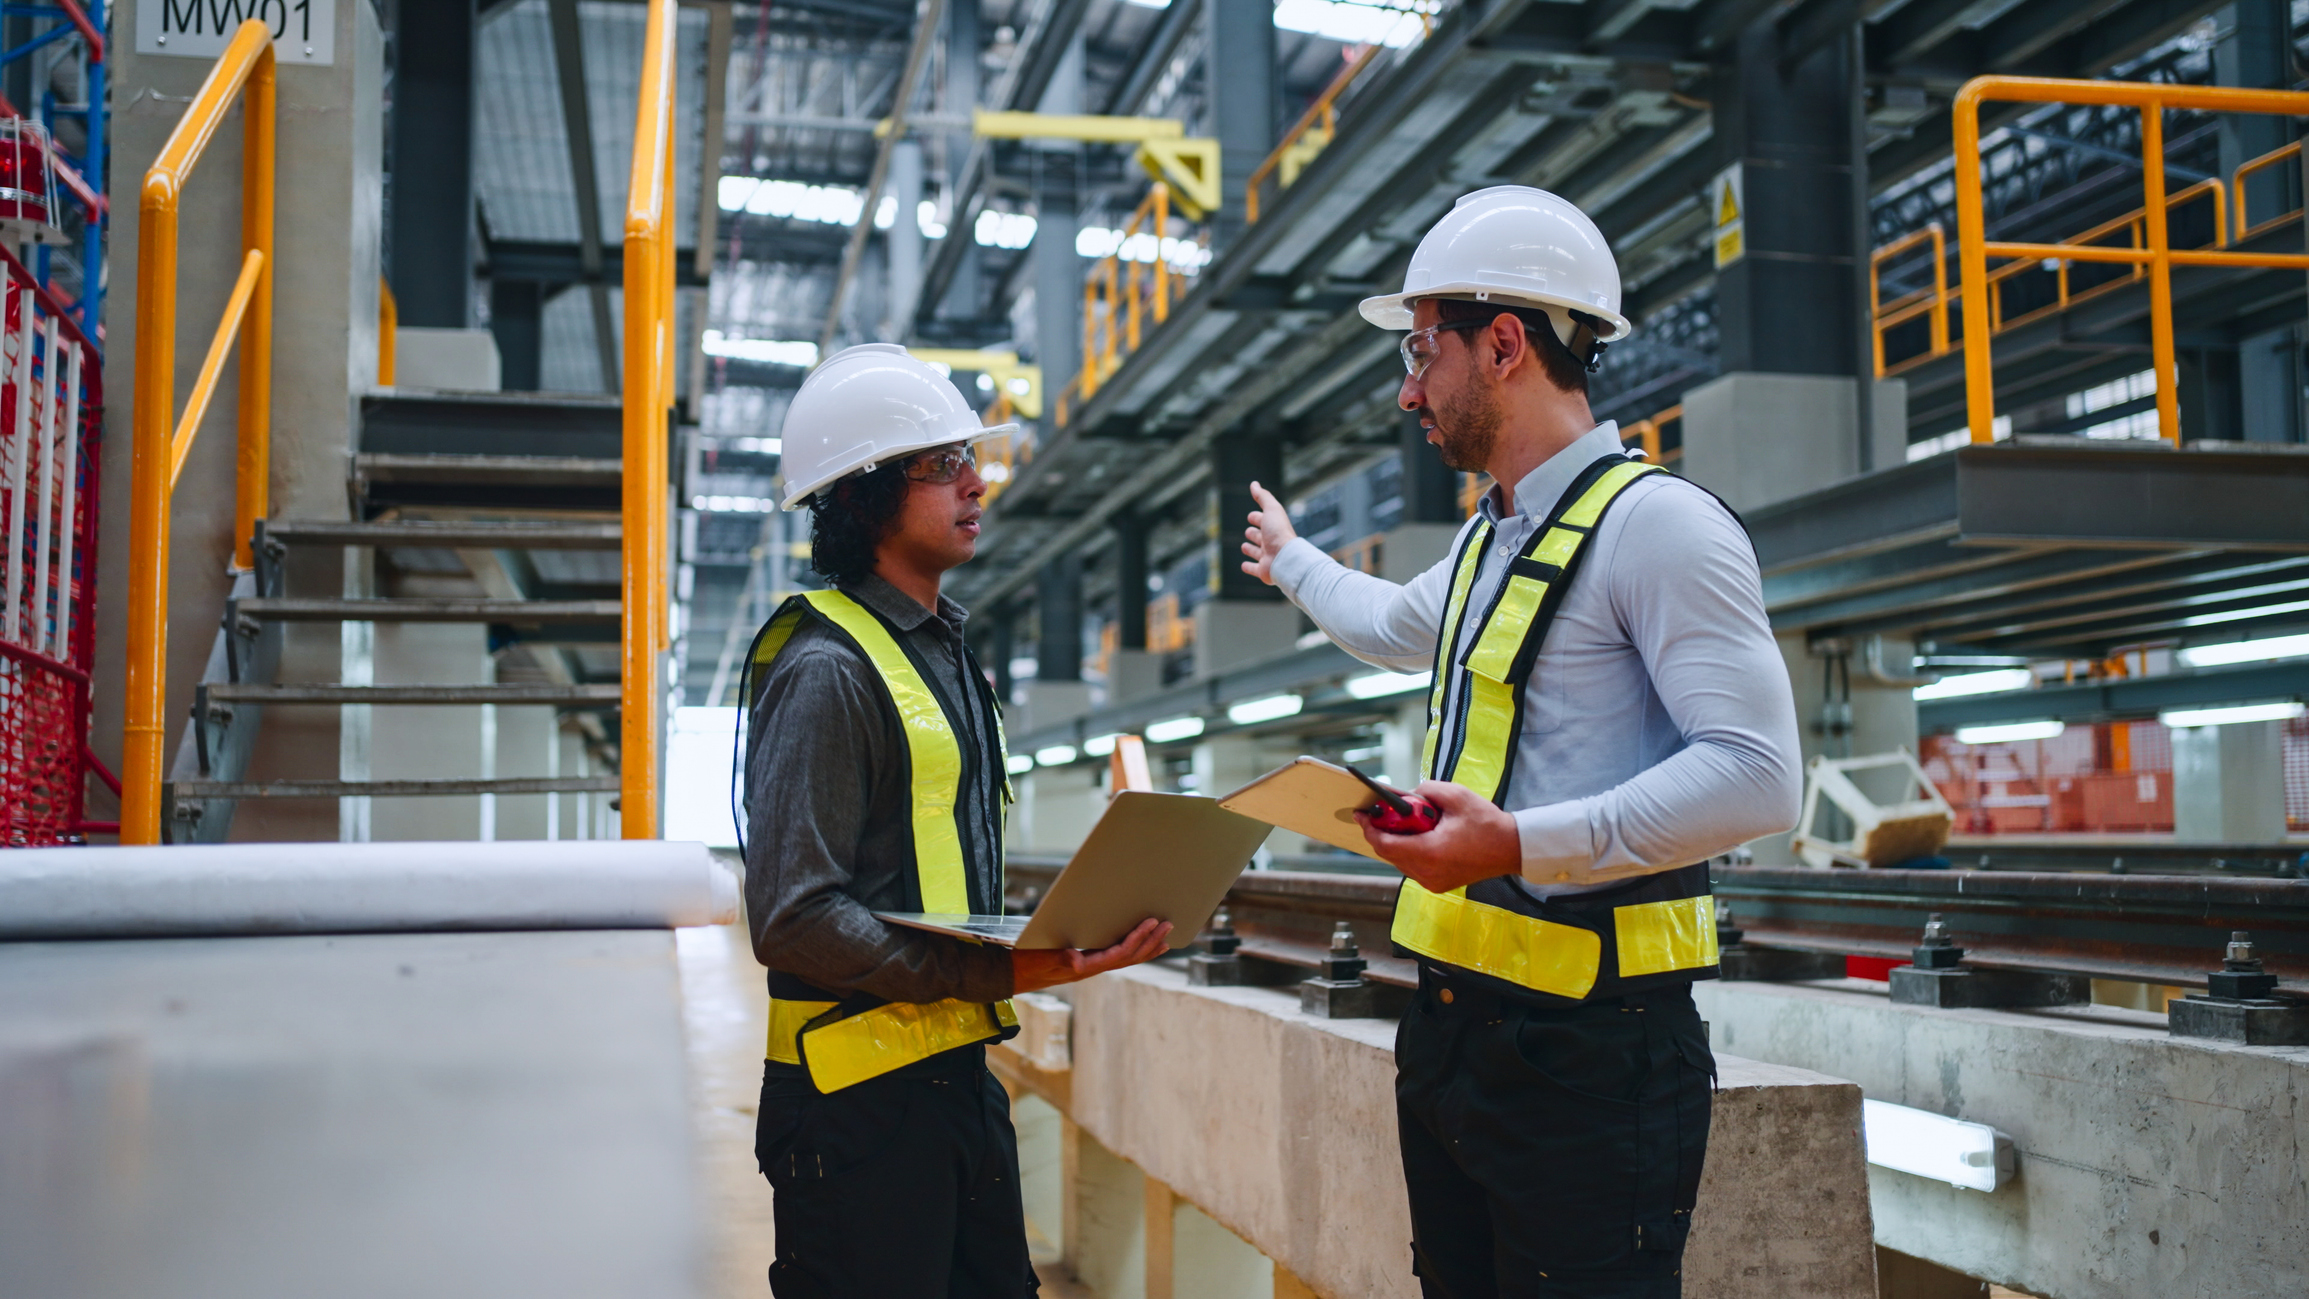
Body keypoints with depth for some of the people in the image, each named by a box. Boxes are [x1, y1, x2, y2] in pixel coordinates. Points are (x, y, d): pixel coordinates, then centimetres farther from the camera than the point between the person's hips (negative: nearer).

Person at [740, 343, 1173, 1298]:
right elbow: (794, 918, -21)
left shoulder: (945, 655, 16)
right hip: (861, 1100, -9)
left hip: (958, 1073, 9)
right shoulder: (826, 670, -15)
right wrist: (990, 974, -24)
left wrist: (1069, 934, 7)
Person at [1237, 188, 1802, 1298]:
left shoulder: (1655, 522, -12)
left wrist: (1521, 844, -27)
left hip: (1587, 1049, -9)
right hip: (1451, 1029, 9)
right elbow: (1394, 628, 42)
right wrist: (1290, 561, 57)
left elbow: (1757, 776, -22)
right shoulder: (1489, 543, 18)